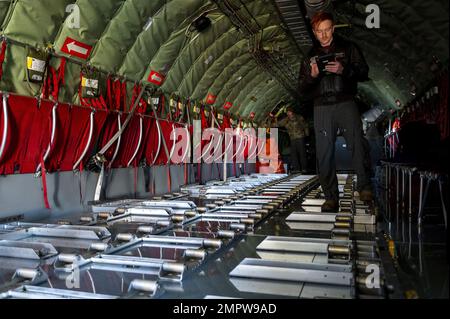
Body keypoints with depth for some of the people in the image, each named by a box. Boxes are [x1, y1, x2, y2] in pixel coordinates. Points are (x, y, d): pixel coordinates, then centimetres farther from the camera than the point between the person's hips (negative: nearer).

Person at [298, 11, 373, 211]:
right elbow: (302, 89, 13)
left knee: (356, 144, -16)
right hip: (322, 107, 2)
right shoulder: (310, 56, 19)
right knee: (324, 153, -4)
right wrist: (312, 75, -8)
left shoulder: (347, 48, 13)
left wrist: (344, 70, -14)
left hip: (345, 103, -1)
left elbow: (363, 72, 4)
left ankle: (364, 187, -4)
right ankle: (331, 198, 1)